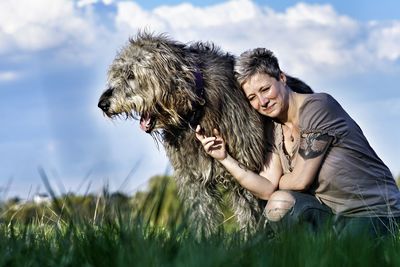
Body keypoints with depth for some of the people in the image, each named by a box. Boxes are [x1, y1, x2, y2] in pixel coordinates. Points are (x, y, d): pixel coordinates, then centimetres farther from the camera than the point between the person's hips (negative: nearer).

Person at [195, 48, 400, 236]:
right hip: (335, 212, 7)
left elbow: (300, 181, -14)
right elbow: (267, 189, -3)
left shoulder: (318, 106, -13)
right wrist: (225, 158, -8)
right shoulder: (275, 130, 9)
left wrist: (280, 182, 5)